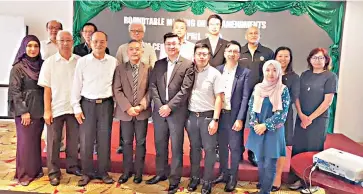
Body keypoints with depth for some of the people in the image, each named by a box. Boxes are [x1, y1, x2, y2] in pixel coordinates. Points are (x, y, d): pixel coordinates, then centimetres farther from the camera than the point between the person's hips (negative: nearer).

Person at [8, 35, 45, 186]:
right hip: (24, 109, -4)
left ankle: (36, 170, 24)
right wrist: (23, 111, -15)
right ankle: (24, 173, 15)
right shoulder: (18, 68, -7)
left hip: (39, 109, 4)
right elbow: (15, 91, -10)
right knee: (26, 141, 2)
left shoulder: (41, 65, 6)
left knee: (36, 140, 12)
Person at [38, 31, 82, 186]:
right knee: (53, 141, 6)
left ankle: (72, 166, 29)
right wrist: (47, 110, -7)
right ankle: (53, 172, 18)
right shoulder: (49, 62, -1)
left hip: (74, 107, 1)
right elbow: (47, 88, -2)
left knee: (74, 139, 12)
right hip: (56, 108, -1)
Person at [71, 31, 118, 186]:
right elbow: (76, 86, 2)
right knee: (85, 140, 4)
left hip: (106, 104, 1)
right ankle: (86, 173, 21)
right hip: (87, 104, 0)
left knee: (104, 140, 8)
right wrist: (76, 108, -1)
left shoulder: (114, 62, 0)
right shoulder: (82, 61, -2)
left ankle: (103, 172, 23)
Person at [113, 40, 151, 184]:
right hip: (125, 112, 0)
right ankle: (127, 171, 24)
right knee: (127, 142, 10)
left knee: (141, 142, 8)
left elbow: (150, 90, -1)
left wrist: (141, 106, -13)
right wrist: (127, 107, -13)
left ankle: (138, 171, 21)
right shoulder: (120, 69, 2)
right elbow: (117, 90, -4)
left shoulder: (148, 69, 3)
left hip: (142, 111, 0)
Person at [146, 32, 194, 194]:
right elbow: (152, 86, 5)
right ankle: (161, 173, 32)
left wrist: (169, 106, -15)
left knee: (176, 147, 5)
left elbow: (185, 89, -10)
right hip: (159, 111, 4)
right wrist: (159, 106, -8)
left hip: (177, 112, -4)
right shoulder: (158, 64, 11)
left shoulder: (187, 65, -3)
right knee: (160, 145, 15)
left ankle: (175, 179, 18)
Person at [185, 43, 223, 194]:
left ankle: (207, 181, 20)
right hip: (191, 116, 3)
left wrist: (215, 120, -11)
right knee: (194, 148, 14)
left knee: (209, 149, 6)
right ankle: (194, 177, 29)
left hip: (208, 116, -3)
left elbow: (218, 98, -6)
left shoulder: (214, 73, -5)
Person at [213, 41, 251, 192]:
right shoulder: (217, 70, 5)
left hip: (235, 115, -3)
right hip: (219, 114, 3)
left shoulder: (245, 73, -4)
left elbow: (245, 97, -8)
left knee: (235, 147, 6)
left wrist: (240, 119, -13)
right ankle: (223, 173, 31)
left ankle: (233, 178, 22)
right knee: (222, 146, 15)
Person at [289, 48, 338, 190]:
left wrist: (310, 118, -10)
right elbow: (297, 96, 6)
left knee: (313, 151, 4)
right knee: (298, 149, 5)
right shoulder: (304, 75, 8)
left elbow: (327, 101, -10)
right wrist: (301, 115, -7)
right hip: (301, 118, 4)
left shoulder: (330, 77, -5)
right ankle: (299, 178, 18)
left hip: (318, 120, -4)